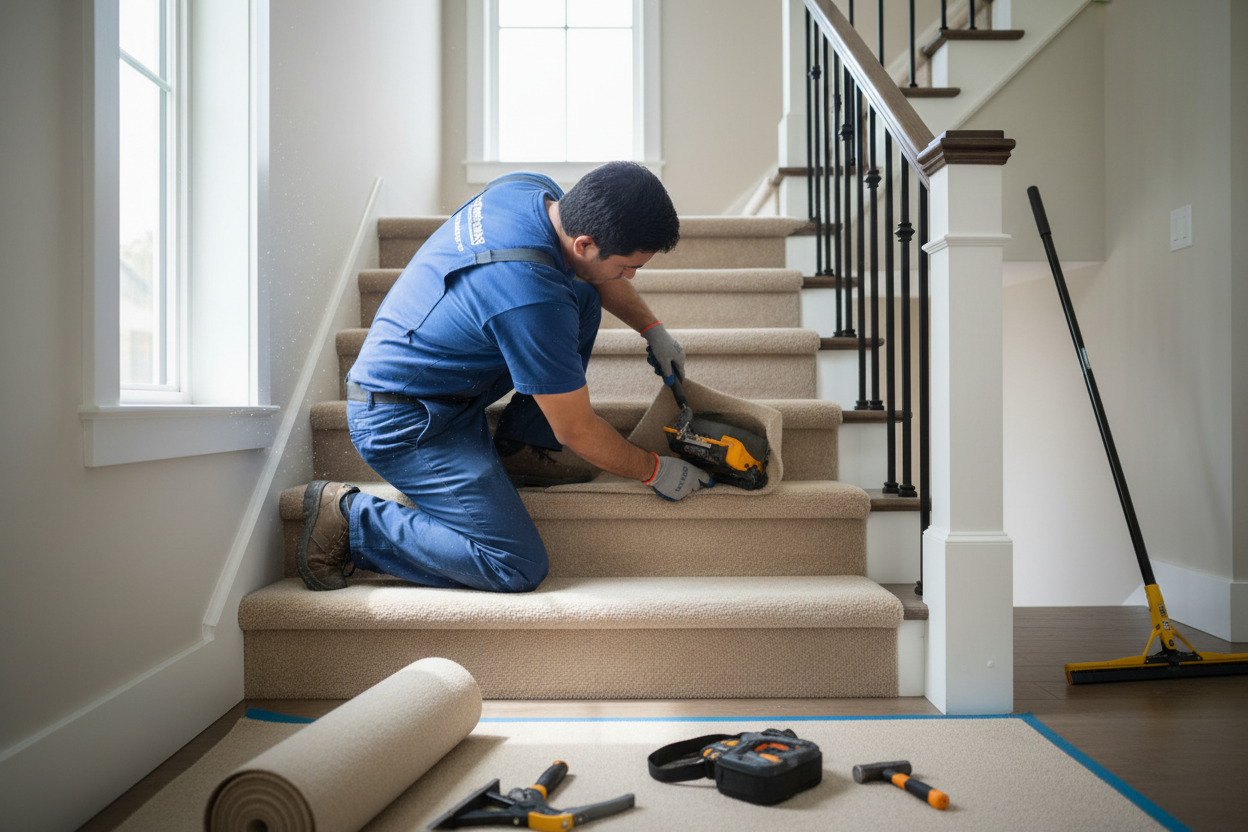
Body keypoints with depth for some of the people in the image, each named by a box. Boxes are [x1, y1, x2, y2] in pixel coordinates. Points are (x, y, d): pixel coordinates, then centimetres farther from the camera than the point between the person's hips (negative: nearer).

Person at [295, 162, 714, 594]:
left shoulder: (532, 187, -8)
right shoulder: (532, 298, -34)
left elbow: (591, 274, 16)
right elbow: (576, 431, -20)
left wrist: (652, 328, 11)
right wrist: (655, 471, -6)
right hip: (402, 424, -9)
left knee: (584, 300, 4)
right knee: (518, 568, -13)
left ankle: (515, 445, 11)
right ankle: (349, 518, -3)